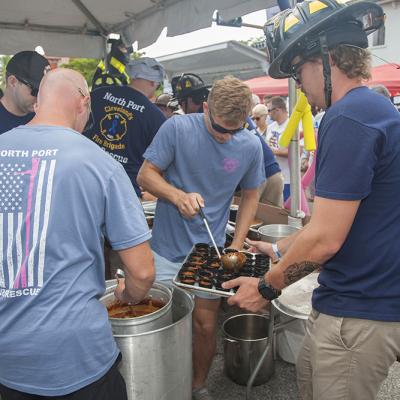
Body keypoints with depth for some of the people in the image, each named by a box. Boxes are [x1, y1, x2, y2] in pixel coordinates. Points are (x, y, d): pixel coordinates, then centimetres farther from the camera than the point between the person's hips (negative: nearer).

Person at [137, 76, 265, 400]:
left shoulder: (251, 146, -6)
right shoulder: (177, 128, -14)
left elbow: (250, 196, 6)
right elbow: (146, 175, -9)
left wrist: (237, 245, -2)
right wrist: (179, 196, -28)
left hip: (211, 252, 2)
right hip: (168, 249, -1)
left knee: (205, 325, 10)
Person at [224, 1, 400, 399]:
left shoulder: (348, 118, -23)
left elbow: (324, 239, -24)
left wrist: (267, 287, -8)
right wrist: (281, 249, 18)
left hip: (358, 313, -9)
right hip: (361, 297, 9)